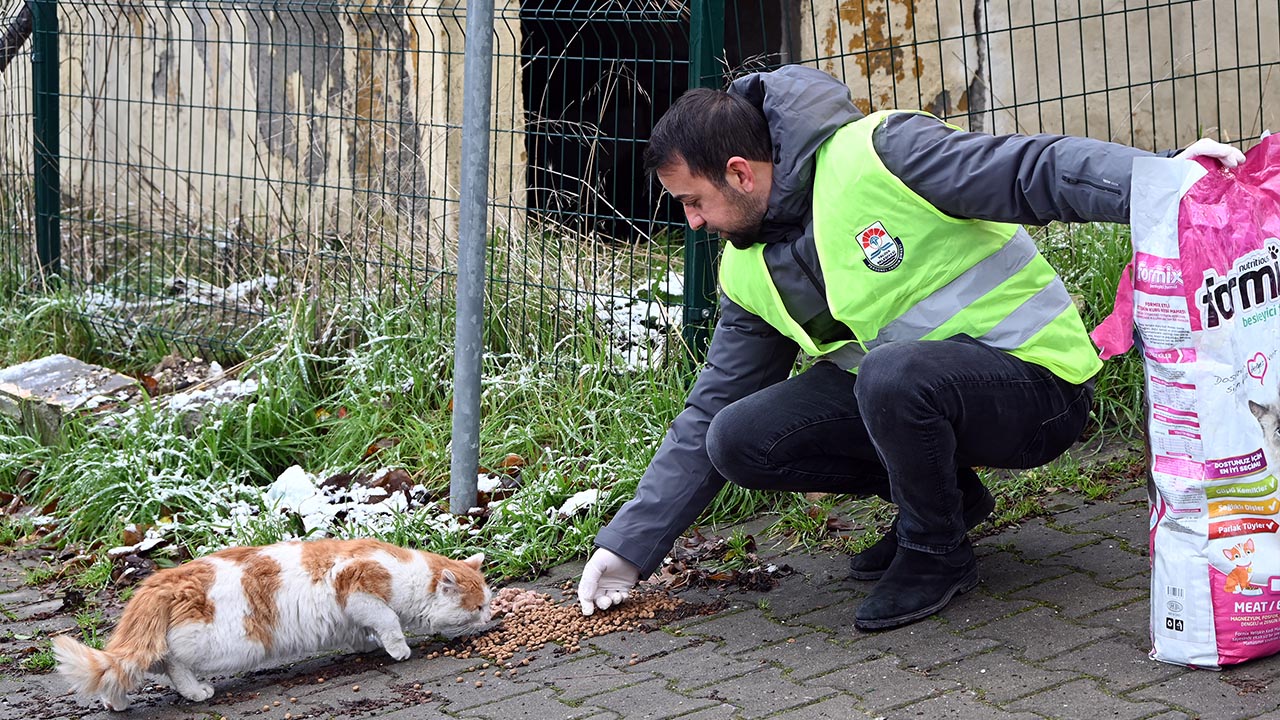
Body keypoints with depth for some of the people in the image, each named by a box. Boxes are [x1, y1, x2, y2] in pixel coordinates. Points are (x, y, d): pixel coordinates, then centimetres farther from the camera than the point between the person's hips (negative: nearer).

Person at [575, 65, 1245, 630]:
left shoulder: (878, 154, -19)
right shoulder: (750, 272, 5)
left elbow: (1039, 170, -23)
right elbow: (708, 416, 11)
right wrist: (629, 546, 9)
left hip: (1035, 383, -8)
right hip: (898, 390, 8)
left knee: (891, 375, -38)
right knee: (738, 439, -9)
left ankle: (937, 551, -9)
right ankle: (944, 493, 9)